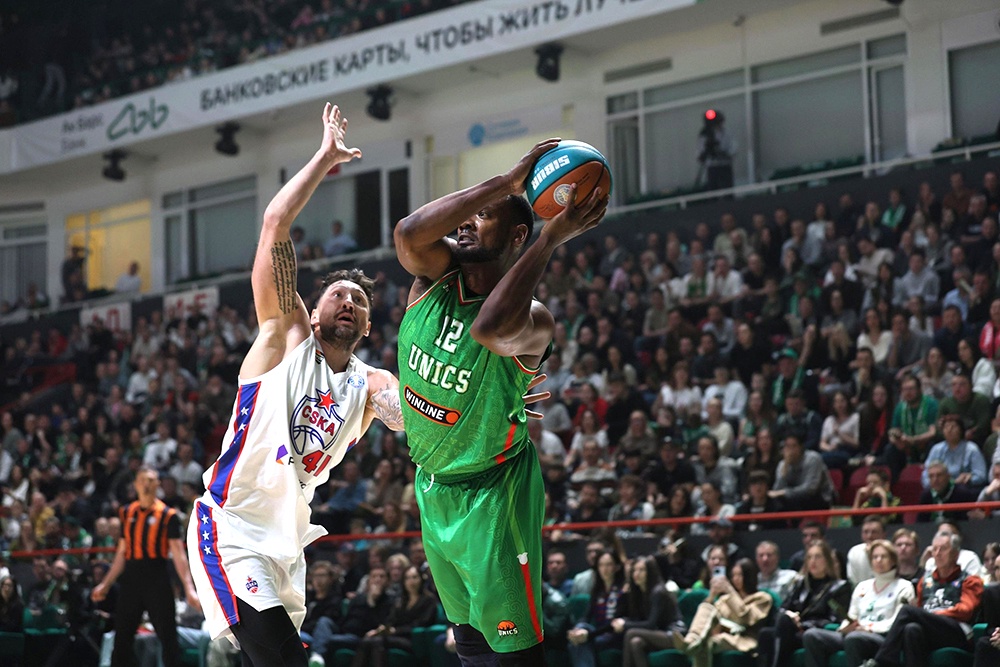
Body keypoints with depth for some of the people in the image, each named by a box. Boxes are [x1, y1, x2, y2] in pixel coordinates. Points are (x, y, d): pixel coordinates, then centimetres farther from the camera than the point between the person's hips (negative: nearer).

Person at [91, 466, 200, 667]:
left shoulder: (168, 515, -3)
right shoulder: (127, 513, 11)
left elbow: (178, 553, -9)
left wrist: (189, 588, -17)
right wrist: (106, 584, 16)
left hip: (157, 580, -4)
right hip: (131, 579, 5)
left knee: (168, 637, -3)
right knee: (122, 637, 5)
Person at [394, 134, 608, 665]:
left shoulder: (531, 323, -23)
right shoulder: (435, 277, -7)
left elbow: (490, 328, -47)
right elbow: (409, 232, -30)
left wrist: (552, 237, -41)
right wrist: (507, 182, -33)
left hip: (492, 496, -6)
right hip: (433, 487, 6)